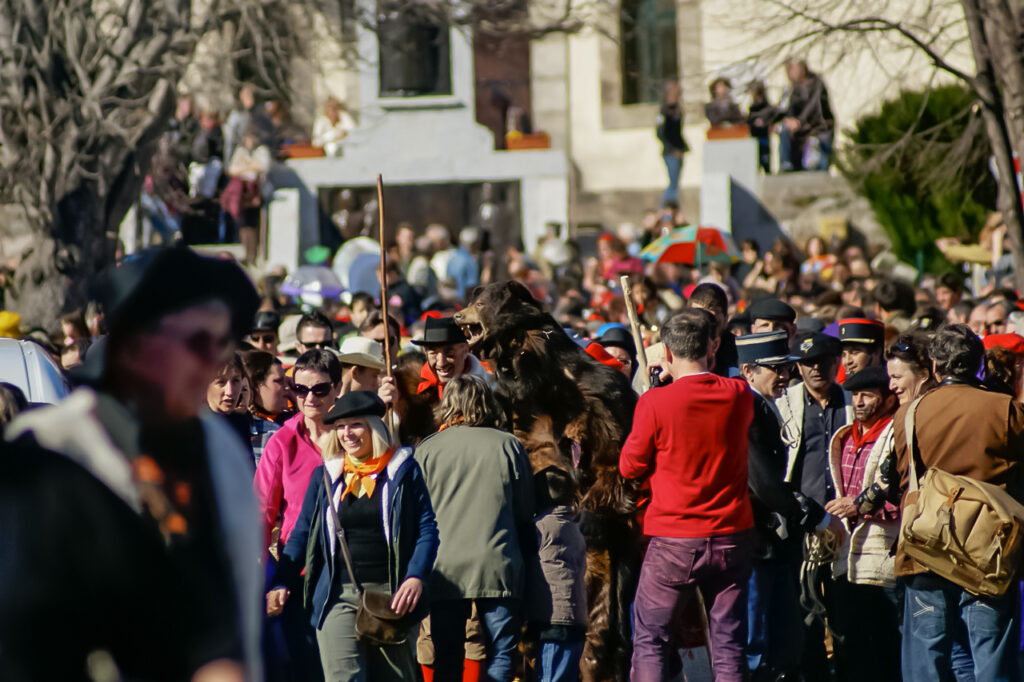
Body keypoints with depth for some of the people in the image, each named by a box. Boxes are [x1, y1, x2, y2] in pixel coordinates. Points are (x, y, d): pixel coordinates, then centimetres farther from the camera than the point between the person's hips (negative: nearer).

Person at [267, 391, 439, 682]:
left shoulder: (403, 470, 4)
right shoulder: (325, 475, 10)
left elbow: (427, 530, 2)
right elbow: (302, 533, 12)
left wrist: (416, 577, -14)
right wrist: (282, 584, 0)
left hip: (391, 594, -1)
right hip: (339, 597, 1)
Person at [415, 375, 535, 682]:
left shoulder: (427, 449, 5)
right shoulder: (509, 445, 3)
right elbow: (525, 511, 8)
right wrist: (525, 551, 20)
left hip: (445, 568, 1)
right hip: (497, 566, -1)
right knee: (500, 656, 2)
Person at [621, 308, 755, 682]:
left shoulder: (655, 403, -14)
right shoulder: (739, 395, -3)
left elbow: (630, 466, -2)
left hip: (674, 542, -3)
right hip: (732, 538, 3)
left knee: (649, 638, 8)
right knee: (729, 644, 8)